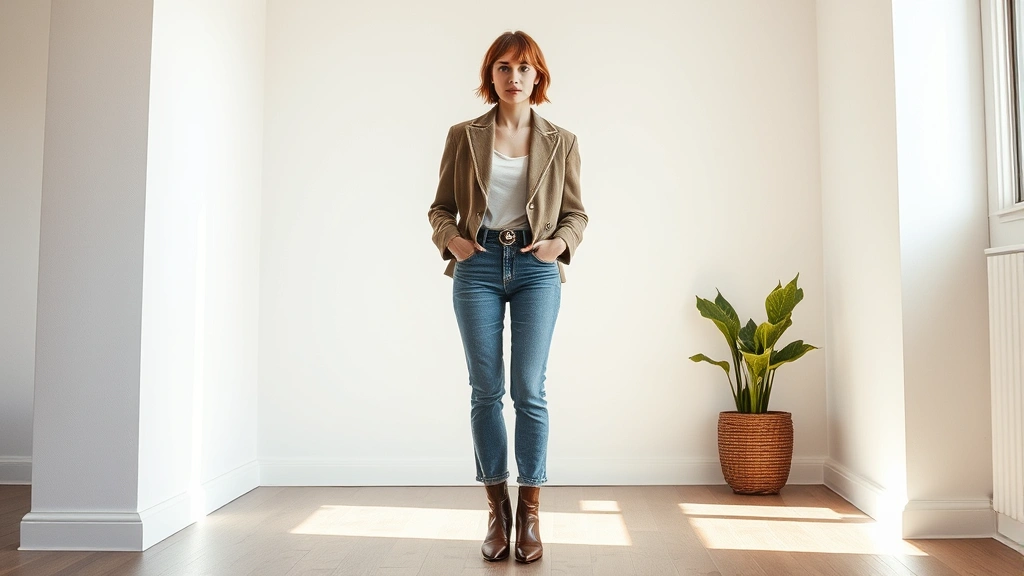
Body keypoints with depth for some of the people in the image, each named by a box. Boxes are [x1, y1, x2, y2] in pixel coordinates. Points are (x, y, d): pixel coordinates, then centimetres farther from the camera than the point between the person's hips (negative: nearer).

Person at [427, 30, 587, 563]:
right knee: (485, 389, 3)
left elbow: (576, 213, 12)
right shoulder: (463, 137, 8)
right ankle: (498, 509, 16)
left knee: (529, 389, -4)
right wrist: (450, 238, -8)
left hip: (536, 268, 0)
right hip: (478, 266, 1)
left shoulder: (560, 142, 9)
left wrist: (560, 242, -7)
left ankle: (530, 512, 9)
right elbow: (441, 206, 11)